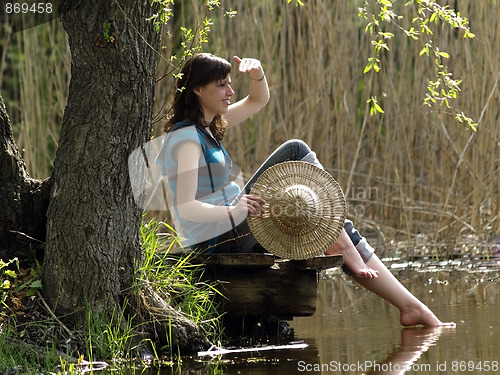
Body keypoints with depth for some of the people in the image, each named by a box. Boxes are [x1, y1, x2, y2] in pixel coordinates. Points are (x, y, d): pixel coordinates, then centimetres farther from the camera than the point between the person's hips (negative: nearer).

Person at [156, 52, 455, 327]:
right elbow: (185, 207, -24)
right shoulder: (186, 138, -15)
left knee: (342, 232, 4)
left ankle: (410, 306, 2)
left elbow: (258, 101, 25)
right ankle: (341, 246, -7)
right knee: (295, 152, -11)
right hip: (218, 240, -10)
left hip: (233, 232, 10)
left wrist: (258, 75, 3)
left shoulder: (208, 126, 15)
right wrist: (232, 212, -39)